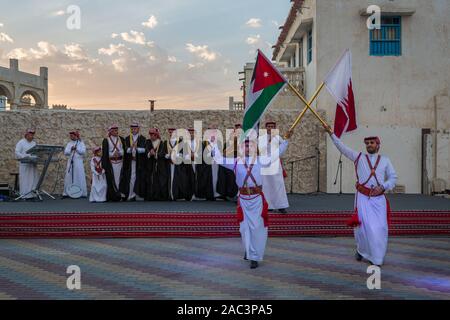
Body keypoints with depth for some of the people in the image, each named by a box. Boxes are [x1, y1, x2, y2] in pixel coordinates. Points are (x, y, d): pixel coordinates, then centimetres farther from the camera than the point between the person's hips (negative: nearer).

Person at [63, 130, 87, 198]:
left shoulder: (81, 143, 5)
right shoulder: (69, 144, 14)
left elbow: (83, 151, -6)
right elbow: (65, 152, 6)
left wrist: (76, 148, -11)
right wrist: (71, 149, -9)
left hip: (79, 162, -3)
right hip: (70, 162, 3)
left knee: (80, 177, -5)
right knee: (69, 177, 0)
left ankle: (82, 193, -2)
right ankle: (67, 193, 3)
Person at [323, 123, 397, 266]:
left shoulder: (385, 160, 11)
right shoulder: (359, 157, 7)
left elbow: (393, 177, 11)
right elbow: (342, 147, 2)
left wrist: (382, 187, -7)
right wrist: (331, 133, -5)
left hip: (379, 198, 1)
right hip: (363, 197, -1)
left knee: (380, 229, -3)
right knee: (364, 226, -5)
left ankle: (376, 257, 14)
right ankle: (361, 250, 22)